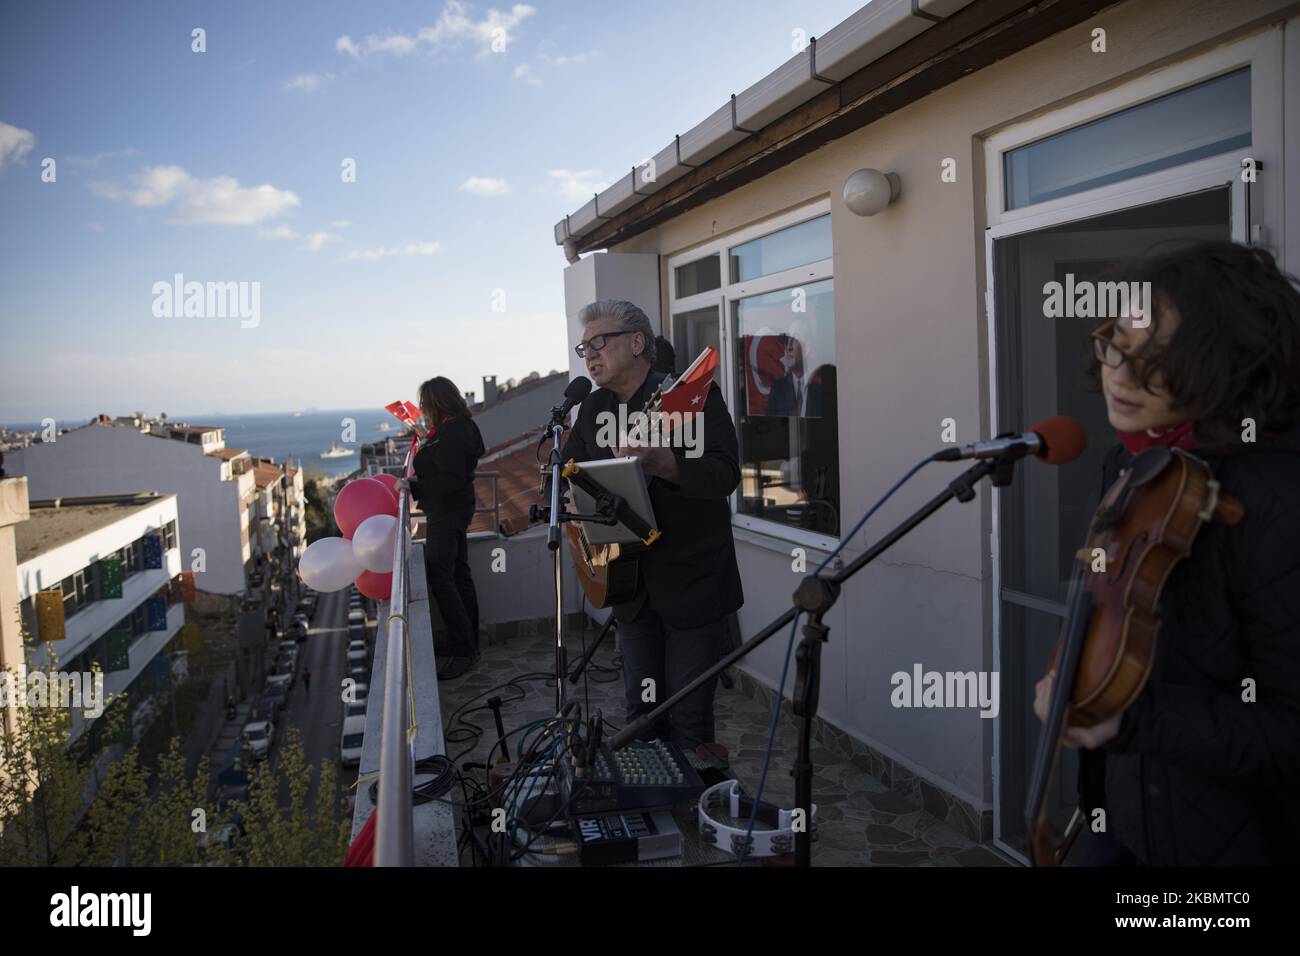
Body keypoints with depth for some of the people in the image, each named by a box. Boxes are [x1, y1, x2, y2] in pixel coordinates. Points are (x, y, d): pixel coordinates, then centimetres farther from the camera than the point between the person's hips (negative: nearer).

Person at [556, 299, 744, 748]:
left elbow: (726, 474, -23)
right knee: (642, 713, 16)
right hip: (632, 585, 6)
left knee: (689, 720, 1)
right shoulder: (594, 408, 10)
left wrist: (659, 462, -38)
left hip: (693, 585, -6)